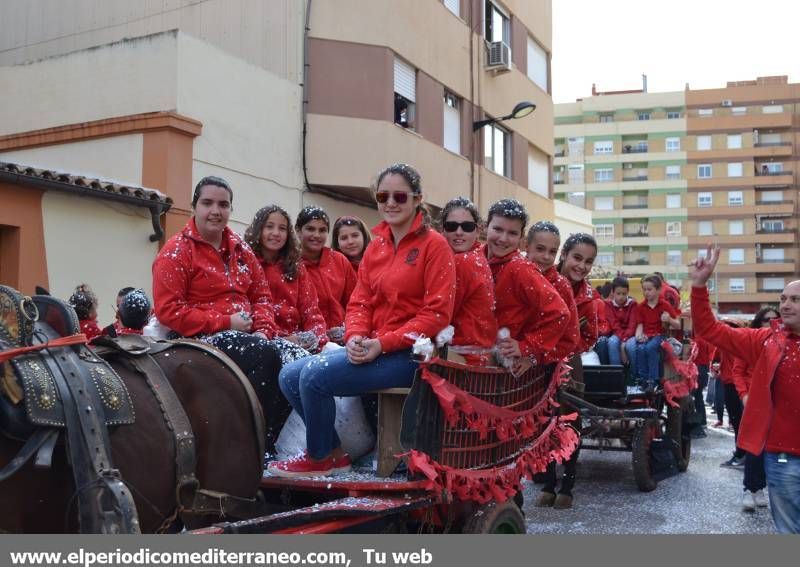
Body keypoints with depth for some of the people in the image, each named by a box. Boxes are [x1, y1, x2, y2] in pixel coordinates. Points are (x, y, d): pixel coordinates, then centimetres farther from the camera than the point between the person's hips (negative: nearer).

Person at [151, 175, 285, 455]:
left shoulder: (240, 248, 17)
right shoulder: (176, 252, -3)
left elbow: (261, 293, 17)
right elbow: (168, 311, -11)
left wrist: (264, 329, -4)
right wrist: (225, 323, -15)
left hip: (245, 335, 6)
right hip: (200, 338, -6)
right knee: (264, 356, -31)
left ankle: (278, 442, -17)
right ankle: (260, 447, -24)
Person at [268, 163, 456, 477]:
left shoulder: (434, 245, -7)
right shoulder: (375, 247, 14)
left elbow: (437, 314, -13)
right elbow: (360, 302, 11)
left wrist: (383, 343, -20)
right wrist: (355, 337, -11)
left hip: (410, 354, -7)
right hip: (373, 348, 7)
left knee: (315, 375, -22)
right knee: (290, 376, -5)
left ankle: (322, 458, 2)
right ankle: (331, 449, 8)